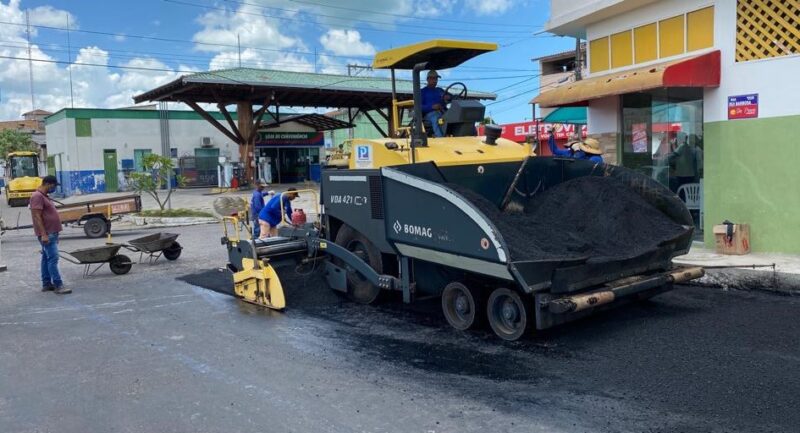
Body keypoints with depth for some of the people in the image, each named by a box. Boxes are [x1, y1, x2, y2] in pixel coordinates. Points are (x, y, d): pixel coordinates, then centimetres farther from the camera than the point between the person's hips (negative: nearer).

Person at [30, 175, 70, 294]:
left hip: (51, 233, 10)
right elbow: (37, 216, -20)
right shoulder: (37, 196, -14)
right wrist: (43, 234, -25)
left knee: (46, 258, 12)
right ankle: (58, 285, -14)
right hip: (46, 234, -10)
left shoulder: (44, 196, 17)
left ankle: (46, 284, 16)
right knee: (53, 258, -12)